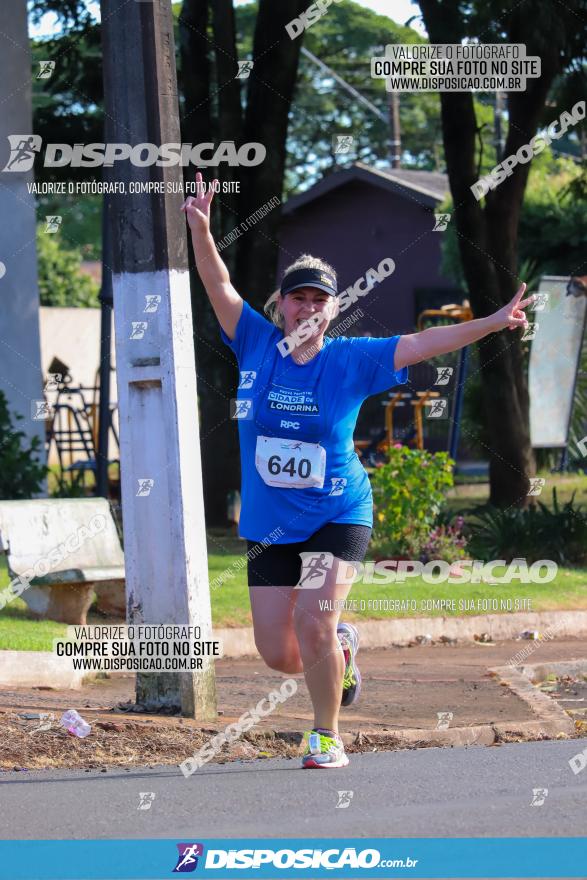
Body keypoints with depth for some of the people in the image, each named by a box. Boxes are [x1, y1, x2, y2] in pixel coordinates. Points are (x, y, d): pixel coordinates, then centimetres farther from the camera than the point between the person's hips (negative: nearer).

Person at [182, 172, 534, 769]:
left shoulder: (351, 360, -4)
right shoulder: (257, 344, -1)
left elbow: (420, 345, -6)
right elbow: (219, 286, -7)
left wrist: (491, 323, -13)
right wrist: (200, 230, -23)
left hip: (337, 516, -2)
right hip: (268, 523, 2)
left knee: (313, 622, -19)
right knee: (277, 653, 1)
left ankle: (326, 736, 2)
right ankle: (340, 651, 36)